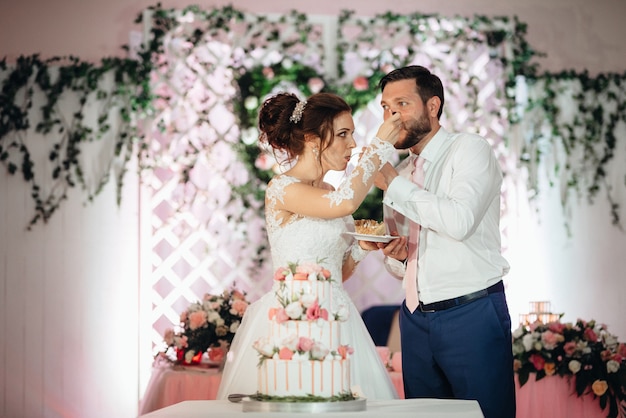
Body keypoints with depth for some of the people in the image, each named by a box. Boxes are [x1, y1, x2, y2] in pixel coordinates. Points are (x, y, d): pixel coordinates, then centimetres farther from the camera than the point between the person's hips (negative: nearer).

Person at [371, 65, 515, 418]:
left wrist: (394, 184, -13)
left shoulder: (470, 149, -3)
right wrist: (393, 256, -1)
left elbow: (460, 221, -21)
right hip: (417, 319, 6)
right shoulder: (400, 174, 16)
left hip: (472, 314, -6)